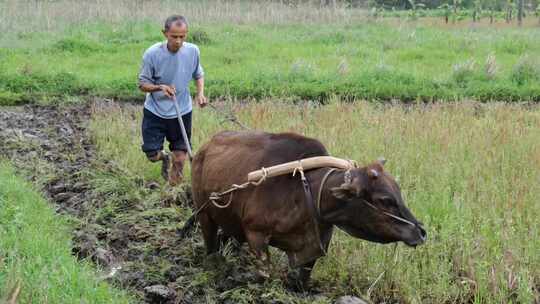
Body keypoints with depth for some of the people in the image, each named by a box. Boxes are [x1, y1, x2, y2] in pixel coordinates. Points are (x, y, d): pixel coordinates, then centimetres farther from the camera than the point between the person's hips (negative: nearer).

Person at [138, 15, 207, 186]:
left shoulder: (193, 51, -12)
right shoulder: (152, 54, -20)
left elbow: (198, 75, 8)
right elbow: (143, 84, -10)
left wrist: (200, 92, -10)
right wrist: (160, 87, -29)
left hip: (182, 112, 2)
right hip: (155, 112, -2)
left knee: (180, 156, 7)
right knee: (153, 155, 0)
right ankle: (165, 158, 38)